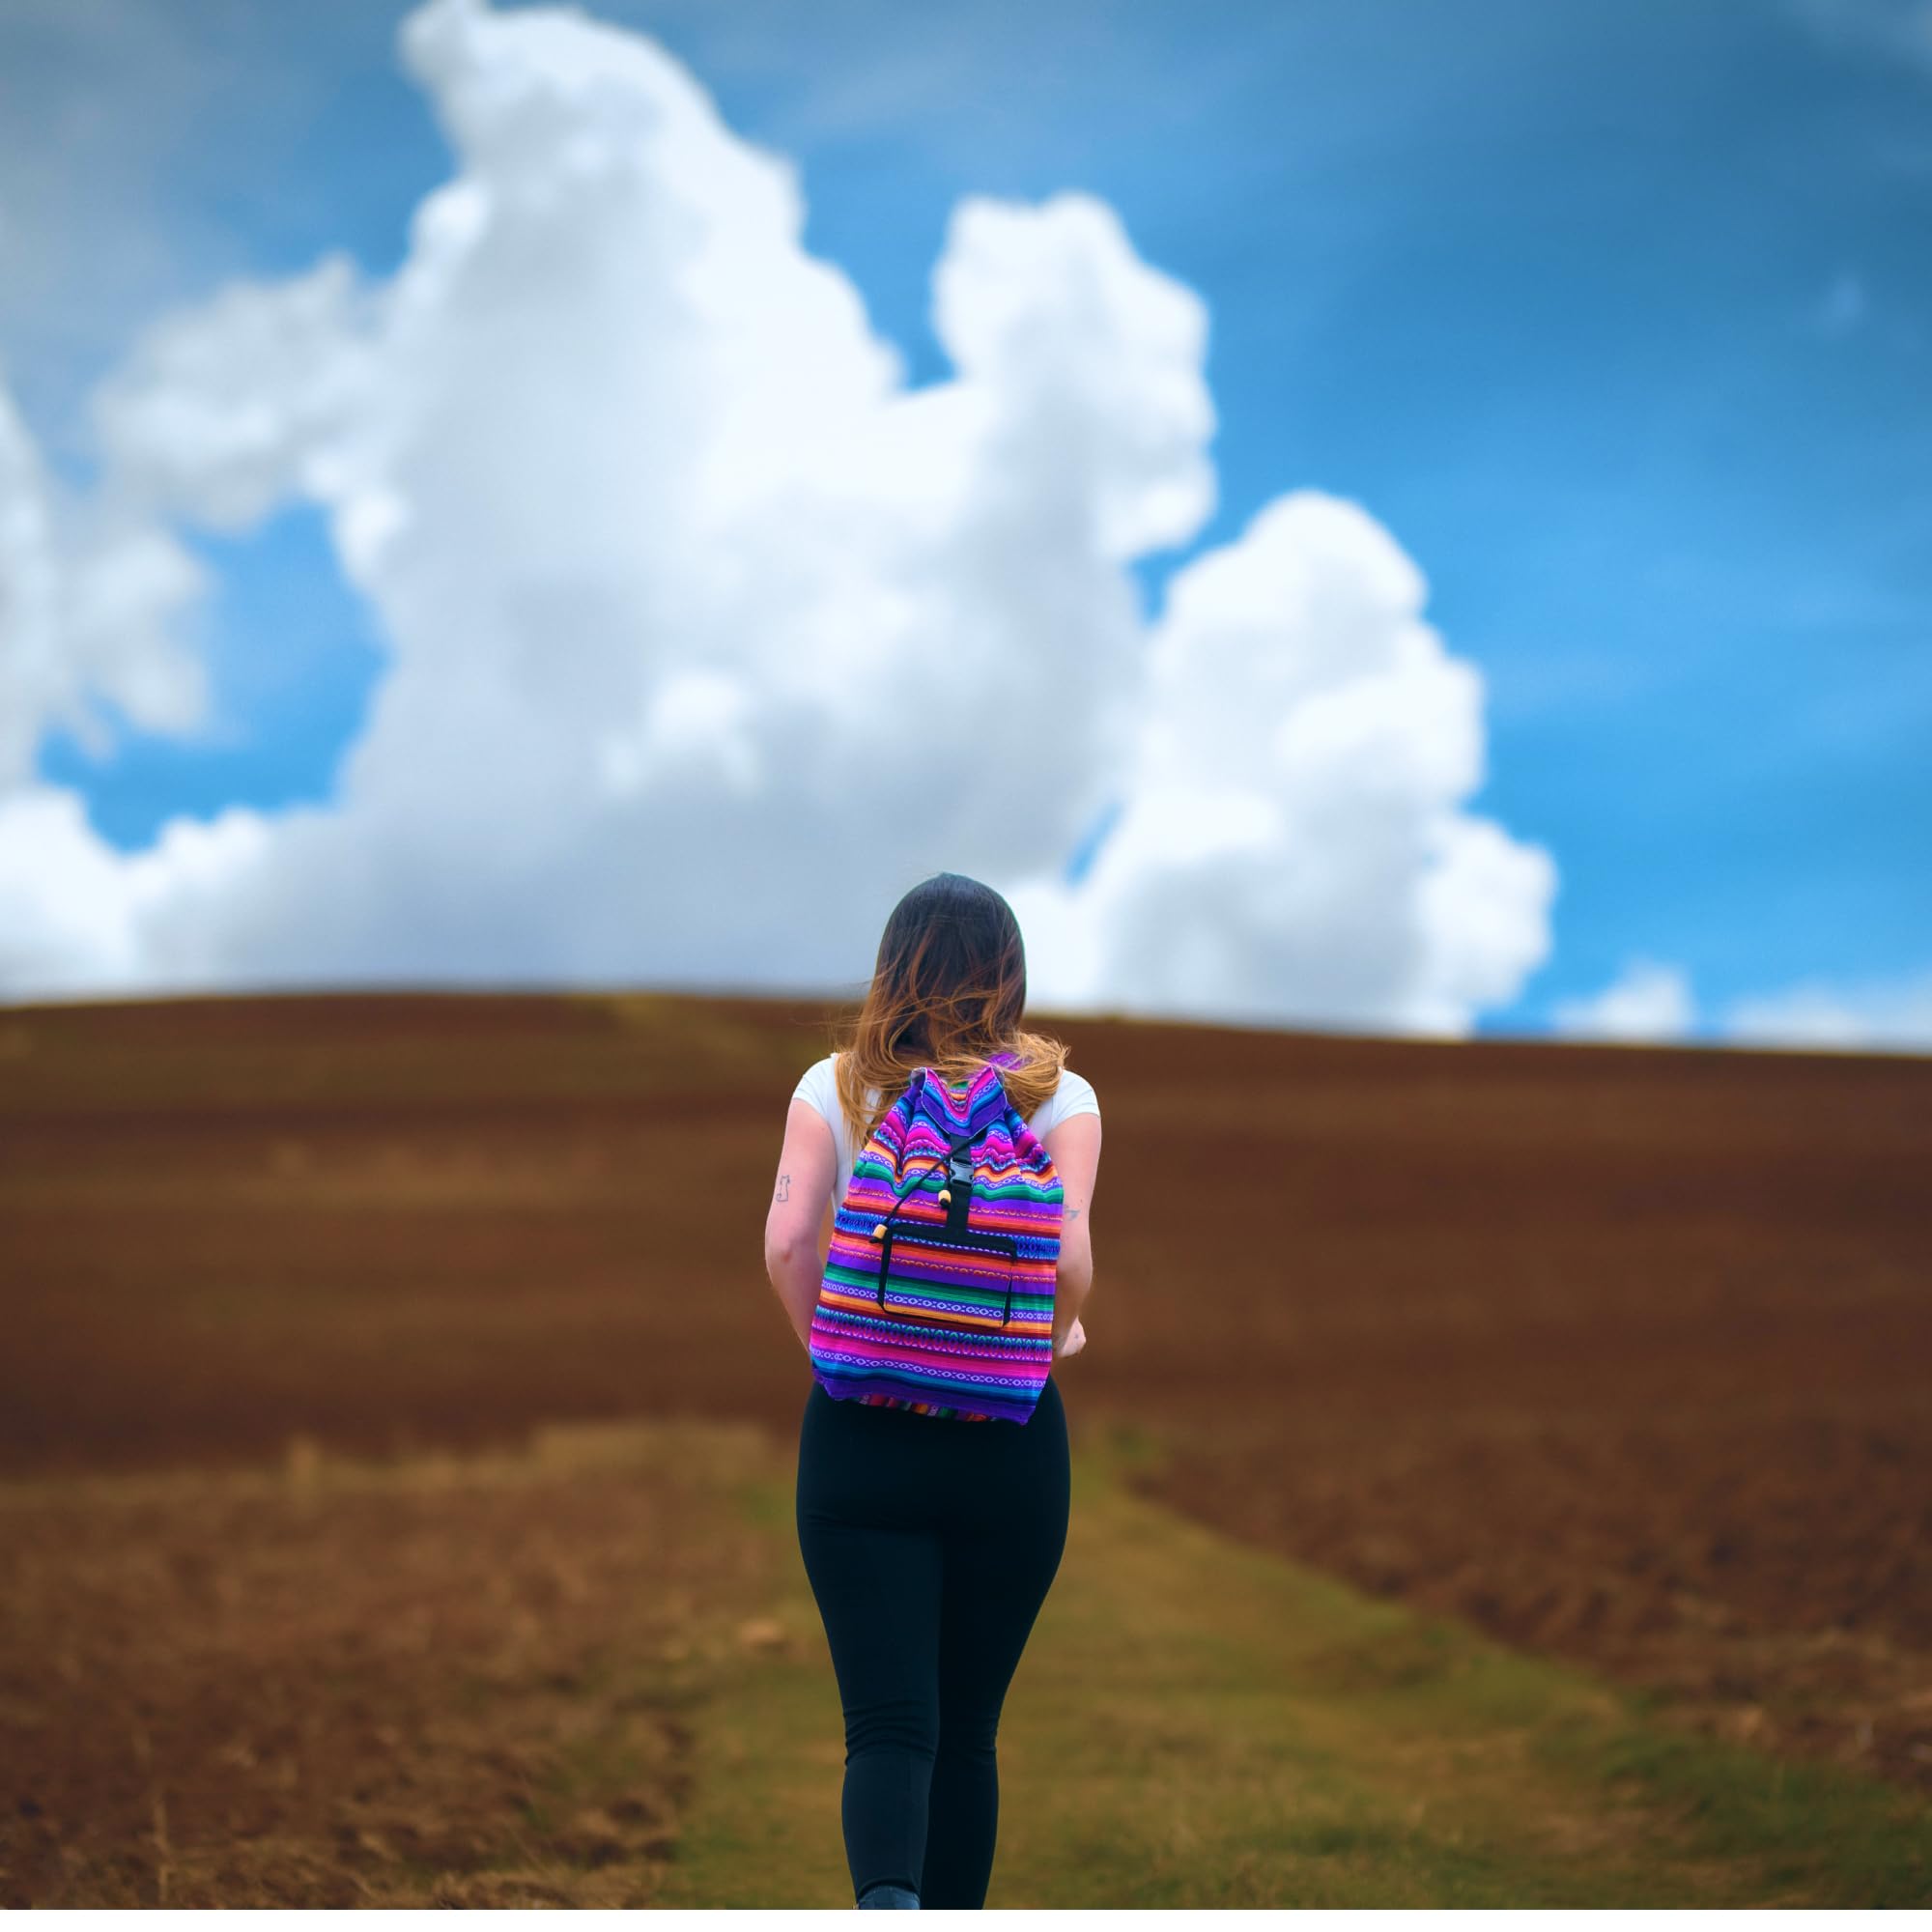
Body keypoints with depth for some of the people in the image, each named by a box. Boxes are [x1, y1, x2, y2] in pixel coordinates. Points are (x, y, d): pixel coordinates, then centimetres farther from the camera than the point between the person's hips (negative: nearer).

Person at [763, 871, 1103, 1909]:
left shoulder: (833, 1087, 2)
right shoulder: (1056, 1095, 0)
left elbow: (785, 1242, -9)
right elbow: (1069, 1258, -13)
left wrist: (827, 1348, 7)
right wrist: (1050, 1343, 7)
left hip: (859, 1434, 0)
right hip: (1012, 1439, 0)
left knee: (887, 1720, -4)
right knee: (968, 1726, 15)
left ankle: (886, 1900, -31)